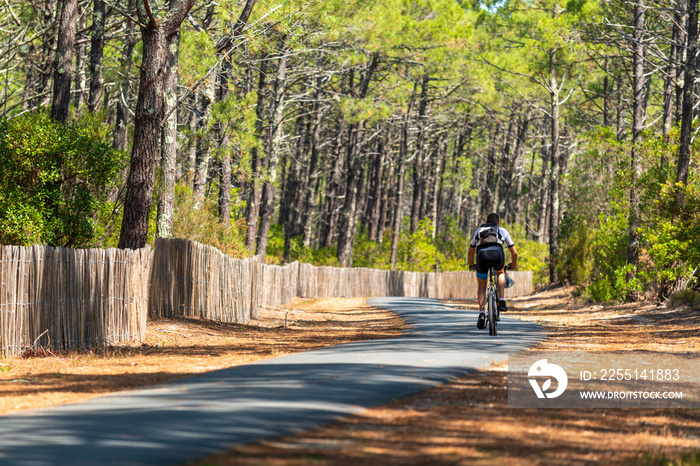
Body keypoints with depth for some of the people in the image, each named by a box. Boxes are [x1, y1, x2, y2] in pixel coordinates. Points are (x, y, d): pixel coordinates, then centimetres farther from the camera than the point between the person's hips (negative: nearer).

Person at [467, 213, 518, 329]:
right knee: (500, 273, 35)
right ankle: (501, 302, 19)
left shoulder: (479, 231, 35)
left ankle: (481, 313, 1)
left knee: (482, 287, 20)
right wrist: (513, 265, 55)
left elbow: (471, 252, 43)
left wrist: (471, 265, 61)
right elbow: (514, 253, 36)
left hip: (482, 255, 0)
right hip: (497, 253, 0)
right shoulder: (503, 231, 32)